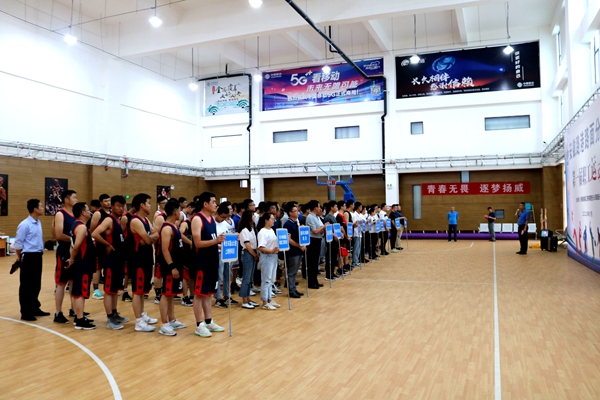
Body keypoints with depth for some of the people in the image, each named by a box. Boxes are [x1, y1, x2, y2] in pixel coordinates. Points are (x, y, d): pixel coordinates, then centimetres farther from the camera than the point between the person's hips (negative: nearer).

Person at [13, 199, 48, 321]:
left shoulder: (38, 223, 9)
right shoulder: (25, 225, -15)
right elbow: (18, 243, -10)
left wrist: (39, 252, 12)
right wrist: (20, 258, -1)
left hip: (37, 257, 8)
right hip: (28, 257, -8)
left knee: (36, 284, 15)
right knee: (26, 285, 2)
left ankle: (35, 308, 27)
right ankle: (25, 312, 10)